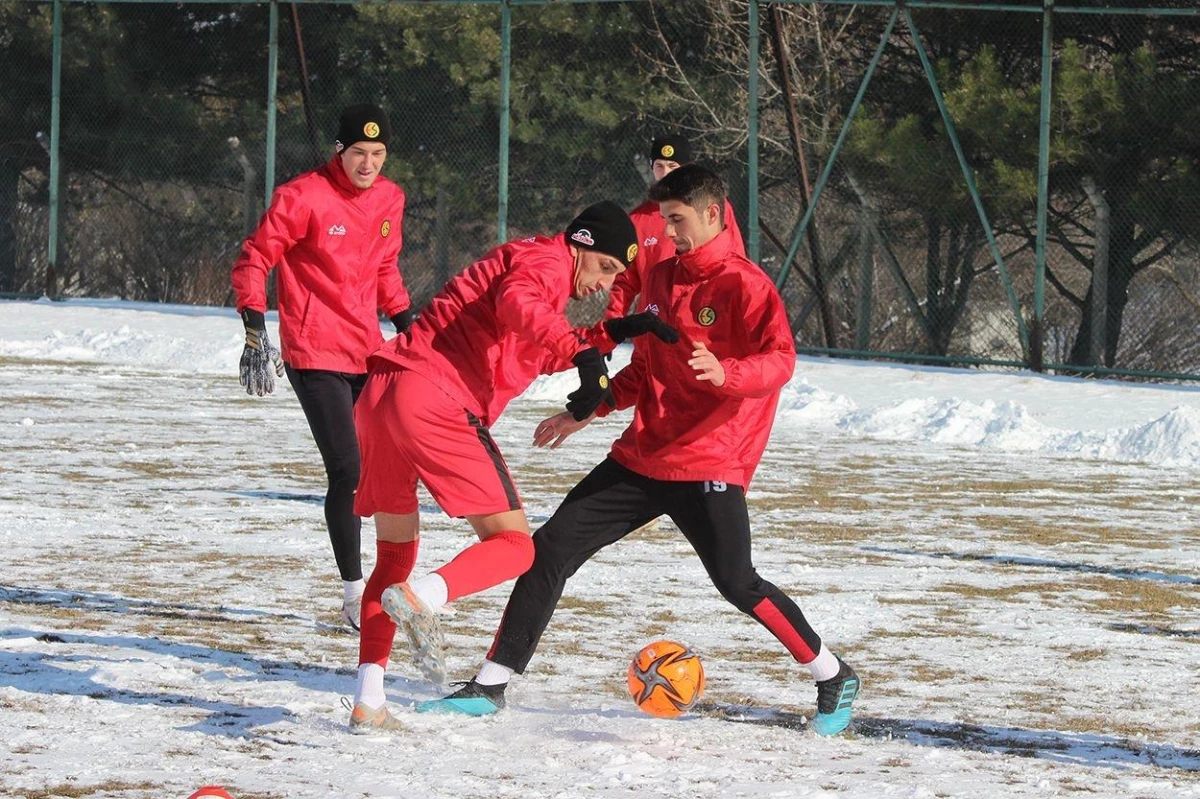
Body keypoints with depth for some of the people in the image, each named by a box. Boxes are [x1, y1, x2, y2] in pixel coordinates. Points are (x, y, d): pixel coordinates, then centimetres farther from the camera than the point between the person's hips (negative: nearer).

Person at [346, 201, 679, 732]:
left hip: (378, 396, 9)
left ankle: (367, 702, 10)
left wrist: (613, 333, 30)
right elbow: (518, 303, -20)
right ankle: (422, 599, -30)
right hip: (436, 401, -9)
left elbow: (538, 354, 39)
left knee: (395, 552, 19)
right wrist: (582, 353, -31)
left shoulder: (529, 260, 32)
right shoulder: (549, 259, 3)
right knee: (512, 545, -4)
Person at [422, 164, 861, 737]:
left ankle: (833, 677, 8)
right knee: (551, 547, 0)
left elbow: (780, 360, -19)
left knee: (737, 584, -13)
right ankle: (490, 687, 5)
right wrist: (590, 410, 18)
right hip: (642, 454, 7)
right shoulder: (659, 278, 15)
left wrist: (726, 373, -36)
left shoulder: (743, 284, -8)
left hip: (709, 466, -7)